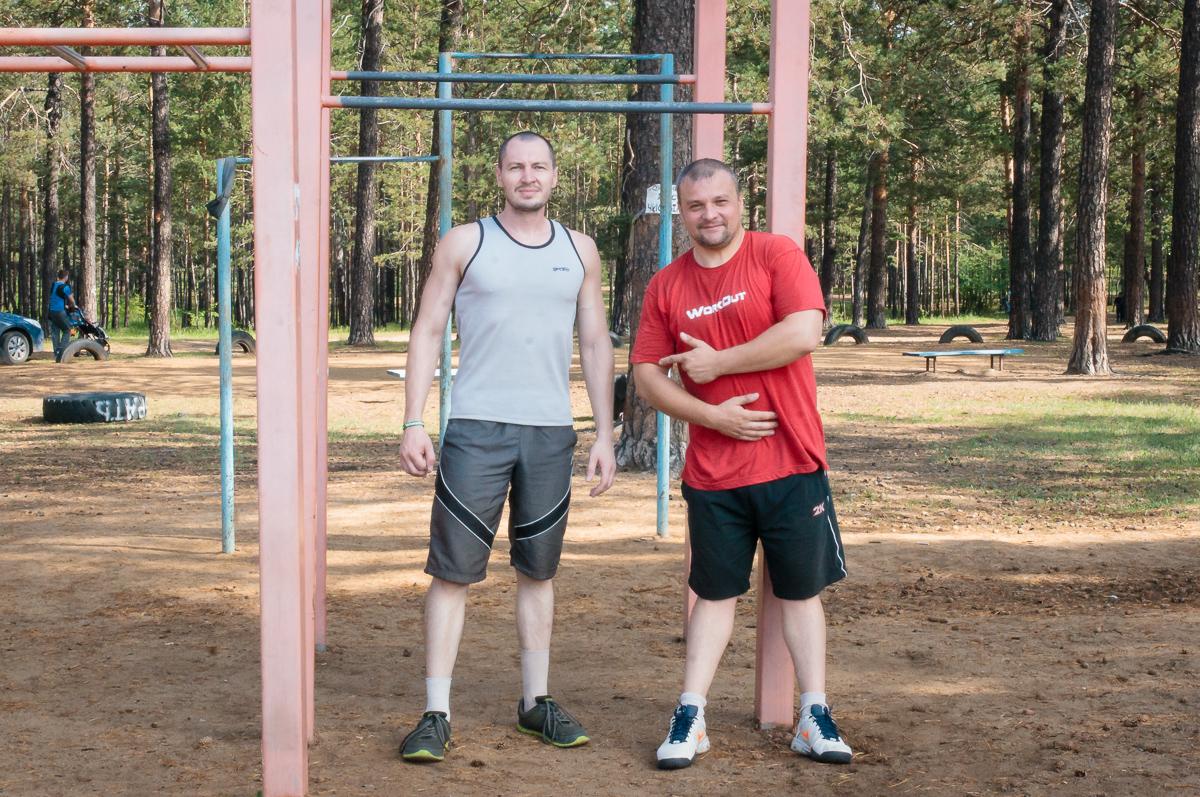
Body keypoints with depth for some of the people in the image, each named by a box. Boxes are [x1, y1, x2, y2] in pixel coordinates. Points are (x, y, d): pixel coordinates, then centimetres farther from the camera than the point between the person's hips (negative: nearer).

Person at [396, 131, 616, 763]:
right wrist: (413, 422, -7)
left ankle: (535, 703, 23)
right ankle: (435, 716, 1)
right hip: (476, 428, -3)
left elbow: (595, 345, 13)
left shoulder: (579, 251, 11)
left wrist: (604, 434, 7)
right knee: (453, 571, -4)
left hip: (551, 433, 3)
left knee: (538, 572, 11)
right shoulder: (464, 243, 3)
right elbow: (427, 332, 2)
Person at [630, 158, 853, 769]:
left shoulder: (777, 255, -5)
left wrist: (716, 363, -13)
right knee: (714, 594, 11)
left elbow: (804, 333, -18)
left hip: (791, 465, -2)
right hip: (712, 473, 2)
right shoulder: (666, 286, 5)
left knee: (800, 591, 8)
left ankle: (814, 718, 16)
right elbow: (646, 375, 2)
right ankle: (689, 718, 15)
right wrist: (712, 414, -12)